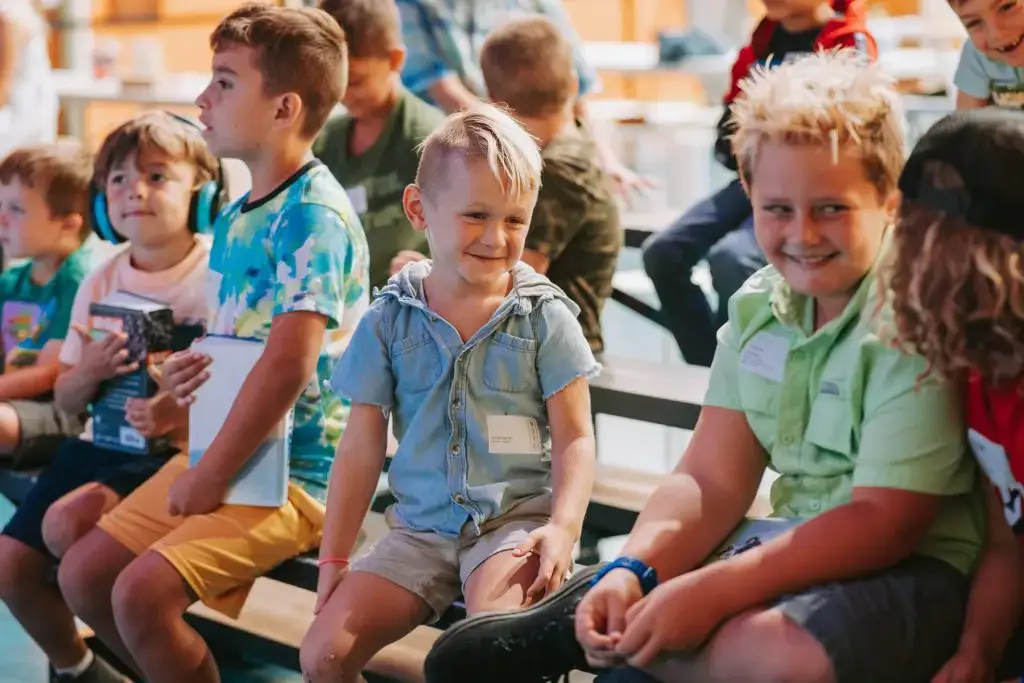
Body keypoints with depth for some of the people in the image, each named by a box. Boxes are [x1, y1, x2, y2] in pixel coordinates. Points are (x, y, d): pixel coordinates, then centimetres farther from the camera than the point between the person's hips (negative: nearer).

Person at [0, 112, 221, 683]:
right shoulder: (102, 282, 8)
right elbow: (66, 400, 12)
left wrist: (182, 412, -29)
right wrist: (90, 372, -12)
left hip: (176, 452, -7)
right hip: (102, 444, 7)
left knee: (68, 521, -29)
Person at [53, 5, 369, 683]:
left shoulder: (313, 214, -18)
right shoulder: (237, 216, 11)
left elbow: (288, 364, -25)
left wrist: (210, 476, -18)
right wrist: (194, 371, 1)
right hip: (222, 454, 9)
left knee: (143, 592, -23)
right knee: (84, 572, 6)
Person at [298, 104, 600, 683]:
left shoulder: (543, 316, -1)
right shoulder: (391, 320, 5)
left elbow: (575, 439, -1)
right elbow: (362, 449, 8)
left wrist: (564, 528, -18)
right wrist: (335, 559, 5)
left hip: (517, 517, -3)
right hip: (421, 527, 3)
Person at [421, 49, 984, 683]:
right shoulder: (758, 306, 4)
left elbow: (885, 520, -23)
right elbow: (712, 481, 2)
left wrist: (712, 592, -29)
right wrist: (633, 571, -18)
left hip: (911, 565, -6)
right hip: (796, 543, 6)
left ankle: (581, 630, -17)